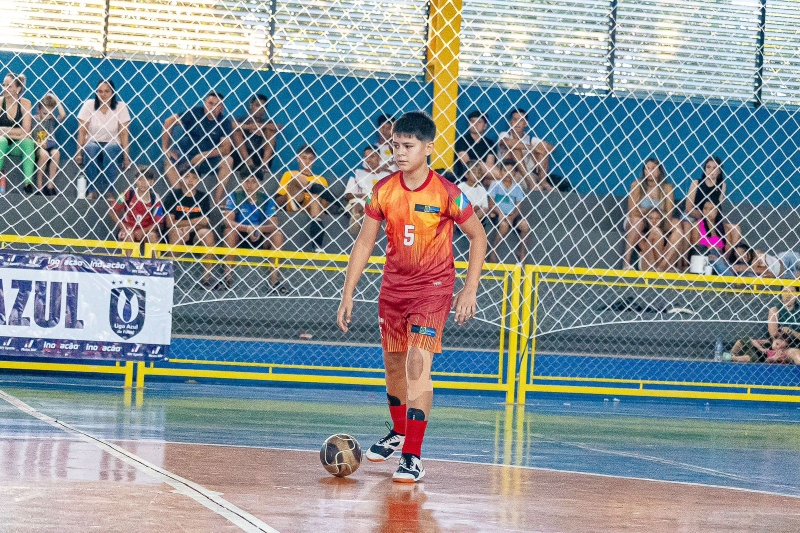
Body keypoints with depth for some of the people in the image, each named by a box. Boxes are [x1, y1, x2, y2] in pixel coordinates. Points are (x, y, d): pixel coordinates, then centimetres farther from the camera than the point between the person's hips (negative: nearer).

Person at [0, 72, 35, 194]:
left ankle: (28, 182, -40)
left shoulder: (25, 103, -4)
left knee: (28, 142, -31)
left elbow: (26, 131, -8)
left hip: (17, 145, 1)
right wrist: (15, 133, -17)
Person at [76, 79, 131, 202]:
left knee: (110, 150, -36)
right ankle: (92, 190, -27)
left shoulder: (120, 106, -6)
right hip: (93, 142, 0)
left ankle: (110, 191, -29)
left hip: (112, 144, 0)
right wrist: (79, 152, -16)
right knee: (90, 150, -36)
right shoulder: (89, 105, -6)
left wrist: (126, 156, -12)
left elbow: (124, 133, -7)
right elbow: (82, 131, -7)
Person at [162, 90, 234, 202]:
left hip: (208, 160, 1)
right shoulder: (194, 112, -8)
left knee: (228, 161, -25)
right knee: (169, 159, -31)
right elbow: (169, 122, -9)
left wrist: (204, 155, -24)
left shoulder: (225, 122, -5)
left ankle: (218, 201, -25)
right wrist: (165, 148, -15)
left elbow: (226, 148, -12)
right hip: (186, 155, -1)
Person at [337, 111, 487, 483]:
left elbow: (477, 237, -2)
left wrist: (470, 290, -8)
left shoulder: (447, 194, -14)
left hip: (433, 287, -5)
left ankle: (413, 456, -20)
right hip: (393, 286, 5)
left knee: (418, 362, -19)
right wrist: (348, 295, 1)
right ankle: (399, 433, 43)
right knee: (393, 365, 16)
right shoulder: (383, 191, -4)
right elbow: (364, 243, 4)